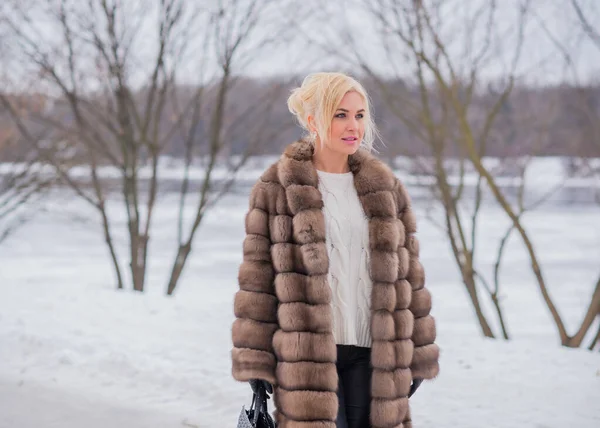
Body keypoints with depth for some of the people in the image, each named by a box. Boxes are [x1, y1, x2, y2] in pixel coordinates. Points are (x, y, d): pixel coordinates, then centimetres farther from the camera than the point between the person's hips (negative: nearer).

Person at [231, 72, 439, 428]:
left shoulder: (386, 188, 10)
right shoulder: (276, 189, -1)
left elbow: (407, 275, 12)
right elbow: (256, 276, -2)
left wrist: (415, 357, 9)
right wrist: (254, 361, -6)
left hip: (371, 354, 3)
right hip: (307, 355, -3)